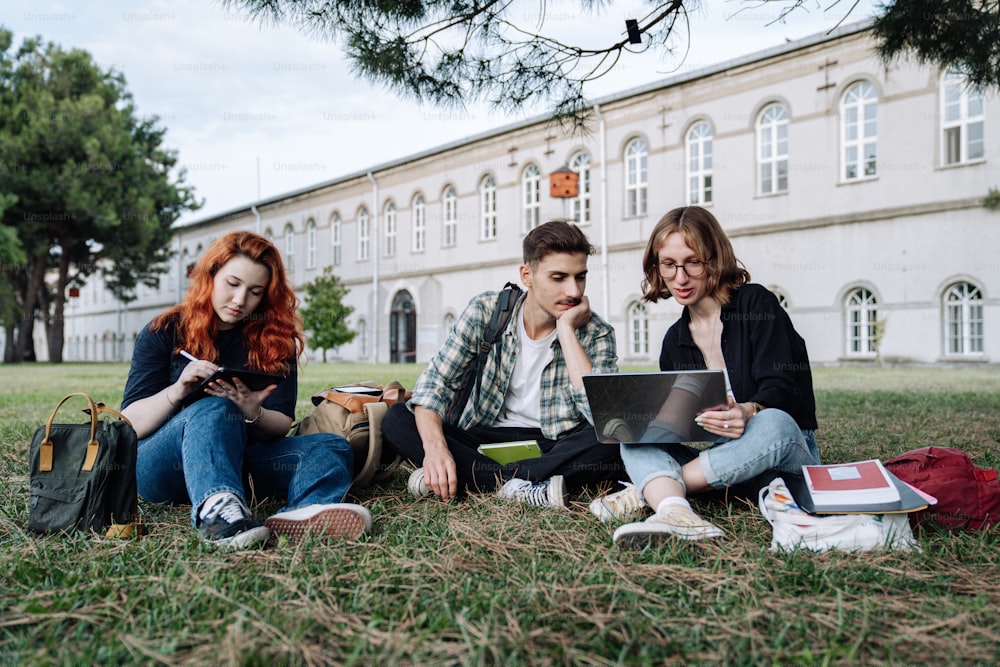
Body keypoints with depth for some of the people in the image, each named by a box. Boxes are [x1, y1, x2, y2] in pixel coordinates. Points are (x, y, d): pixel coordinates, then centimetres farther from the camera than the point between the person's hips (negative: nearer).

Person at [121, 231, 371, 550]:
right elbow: (130, 424, -4)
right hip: (158, 466, -3)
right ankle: (216, 508, -63)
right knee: (213, 409, -33)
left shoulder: (274, 338, 7)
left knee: (331, 447, -20)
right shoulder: (164, 333, 2)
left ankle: (304, 512, -55)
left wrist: (253, 414, -21)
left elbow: (281, 426, 2)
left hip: (237, 463, 3)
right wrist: (177, 391, -23)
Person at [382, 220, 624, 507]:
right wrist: (435, 446, -29)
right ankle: (518, 487, -30)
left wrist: (566, 329, -22)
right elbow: (435, 381, -9)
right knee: (396, 419, -20)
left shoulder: (597, 335, -8)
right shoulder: (485, 311, -6)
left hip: (554, 447, -1)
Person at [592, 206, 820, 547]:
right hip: (722, 460, 4)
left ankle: (649, 489, -28)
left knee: (773, 424, -38)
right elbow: (674, 419, 10)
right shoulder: (675, 340, 12)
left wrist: (747, 412, -37)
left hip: (786, 454, -4)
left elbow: (781, 389, -14)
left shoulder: (757, 304, -4)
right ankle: (675, 512, -49)